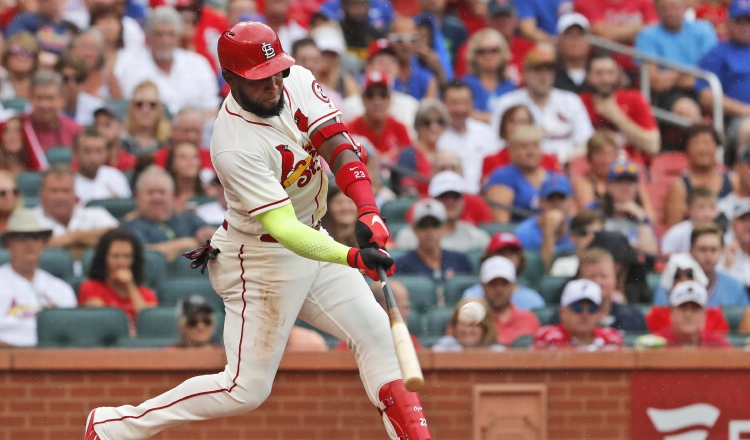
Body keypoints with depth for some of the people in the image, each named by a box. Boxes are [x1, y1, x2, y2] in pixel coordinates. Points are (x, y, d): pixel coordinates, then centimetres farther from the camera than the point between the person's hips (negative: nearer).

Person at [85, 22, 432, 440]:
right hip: (262, 258, -8)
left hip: (311, 241, 8)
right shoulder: (236, 147, -30)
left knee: (375, 330, 5)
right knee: (247, 388, -6)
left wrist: (369, 211, -33)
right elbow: (284, 229, -35)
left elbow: (337, 145, -17)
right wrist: (353, 257, -48)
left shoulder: (297, 80, -9)